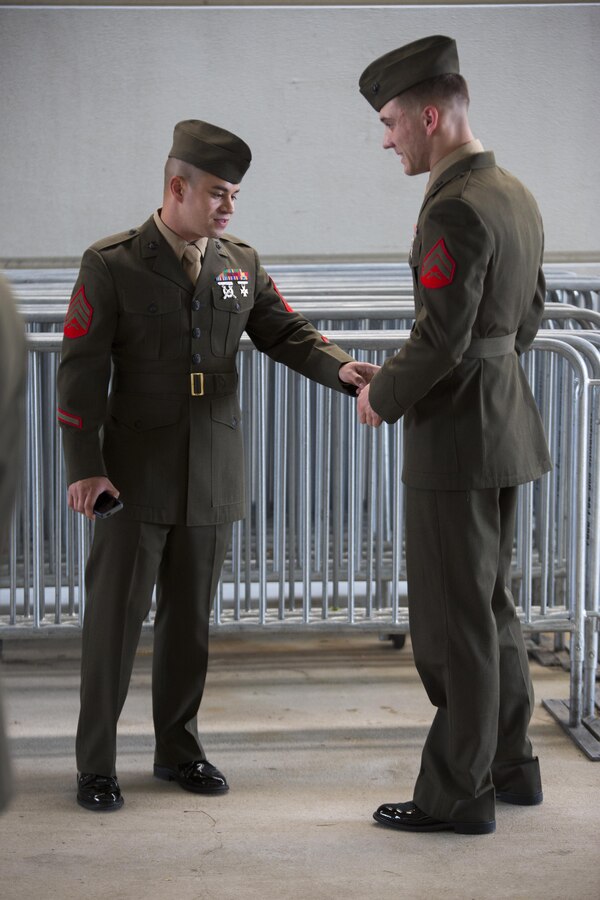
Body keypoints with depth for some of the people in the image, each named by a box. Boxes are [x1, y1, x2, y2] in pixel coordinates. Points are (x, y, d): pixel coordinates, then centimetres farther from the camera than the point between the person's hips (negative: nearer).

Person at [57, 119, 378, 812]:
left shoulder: (240, 264, 8)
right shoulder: (111, 265, -5)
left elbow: (286, 333, 8)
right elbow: (81, 370, -7)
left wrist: (341, 370, -13)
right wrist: (84, 467, -14)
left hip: (213, 476, 4)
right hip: (137, 474, -4)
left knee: (190, 618, 11)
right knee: (115, 617, 0)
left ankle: (177, 747, 25)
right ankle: (95, 763, 10)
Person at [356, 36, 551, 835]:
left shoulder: (456, 210, -21)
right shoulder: (514, 194, 10)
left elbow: (440, 341, -23)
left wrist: (384, 397, -8)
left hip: (455, 434, -10)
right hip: (503, 416, 10)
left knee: (454, 617, -1)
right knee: (491, 602, 18)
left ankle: (459, 793, 7)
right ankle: (510, 763, 27)